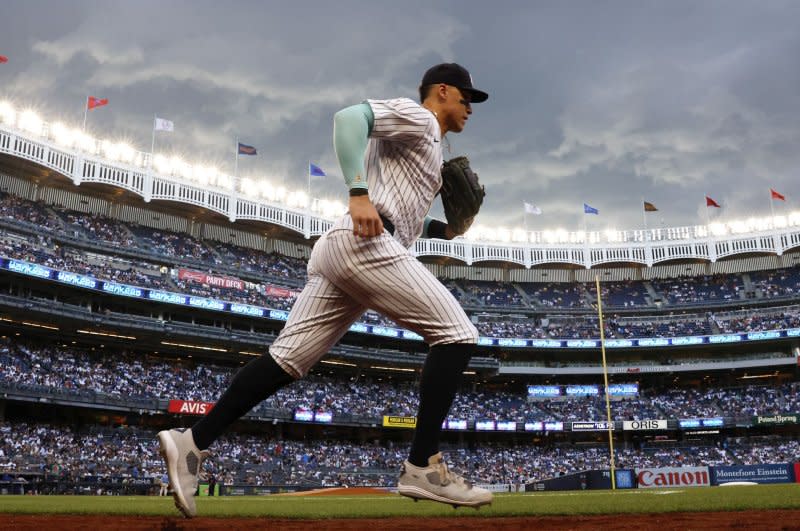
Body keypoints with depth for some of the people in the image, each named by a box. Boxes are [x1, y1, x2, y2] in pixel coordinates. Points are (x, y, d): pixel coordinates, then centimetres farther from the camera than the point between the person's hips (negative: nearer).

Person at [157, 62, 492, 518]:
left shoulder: (425, 144, 34)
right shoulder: (416, 116, 5)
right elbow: (350, 117, -13)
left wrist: (443, 229, 23)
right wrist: (360, 194, -25)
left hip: (337, 252, 10)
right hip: (363, 243, -10)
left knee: (288, 359, 3)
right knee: (456, 333, -9)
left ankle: (193, 442, 0)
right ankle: (423, 467, -13)